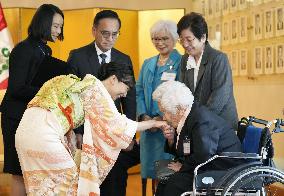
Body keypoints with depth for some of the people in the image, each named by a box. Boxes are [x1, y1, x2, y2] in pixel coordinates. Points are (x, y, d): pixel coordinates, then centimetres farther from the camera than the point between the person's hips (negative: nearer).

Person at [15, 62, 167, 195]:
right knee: (70, 183, 4)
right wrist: (153, 123, 7)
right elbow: (116, 124, -2)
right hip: (43, 136, -9)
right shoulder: (95, 86, -2)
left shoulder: (79, 83, 23)